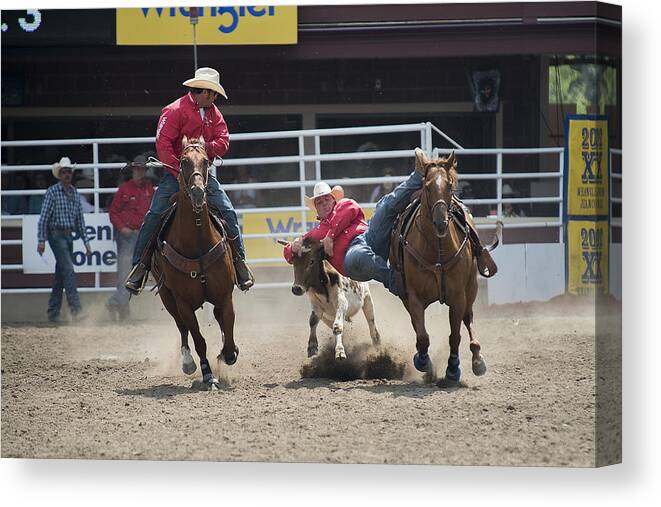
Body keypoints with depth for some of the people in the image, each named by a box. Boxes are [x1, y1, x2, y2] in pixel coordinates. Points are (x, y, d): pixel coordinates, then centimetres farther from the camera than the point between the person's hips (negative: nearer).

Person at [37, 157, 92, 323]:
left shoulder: (74, 193, 12)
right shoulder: (52, 191, -6)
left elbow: (80, 219, 17)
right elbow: (44, 217, -8)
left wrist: (86, 241, 14)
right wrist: (41, 240, -15)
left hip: (69, 236, 7)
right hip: (56, 234, -7)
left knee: (61, 274, 9)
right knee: (68, 270, -15)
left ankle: (53, 313, 14)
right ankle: (75, 309, -21)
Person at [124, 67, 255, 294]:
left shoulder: (214, 114, 13)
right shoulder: (175, 111, -9)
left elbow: (222, 143, 5)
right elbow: (162, 143, -16)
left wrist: (204, 148, -16)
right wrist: (179, 171, -22)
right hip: (175, 173, -5)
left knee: (228, 212, -8)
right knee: (154, 215, -15)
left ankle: (239, 260, 3)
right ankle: (140, 266, -8)